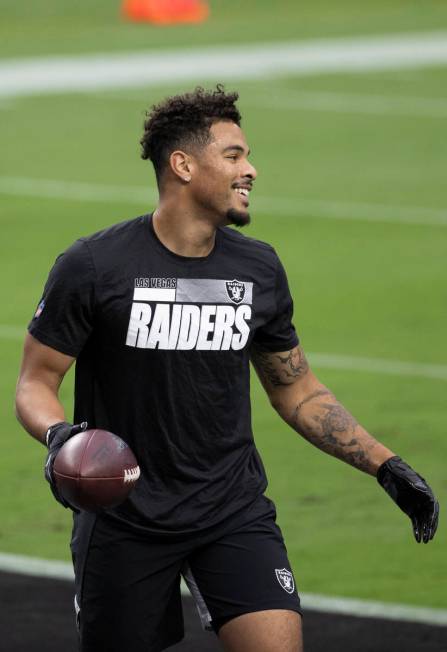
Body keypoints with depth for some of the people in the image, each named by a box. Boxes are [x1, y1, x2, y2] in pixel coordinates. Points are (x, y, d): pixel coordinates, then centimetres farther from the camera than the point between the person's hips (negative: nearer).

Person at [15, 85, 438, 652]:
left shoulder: (259, 269, 3)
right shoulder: (92, 266, -10)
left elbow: (295, 389, 14)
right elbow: (36, 381, -5)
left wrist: (386, 467, 8)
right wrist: (57, 435, -27)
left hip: (233, 506, 3)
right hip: (123, 516, -2)